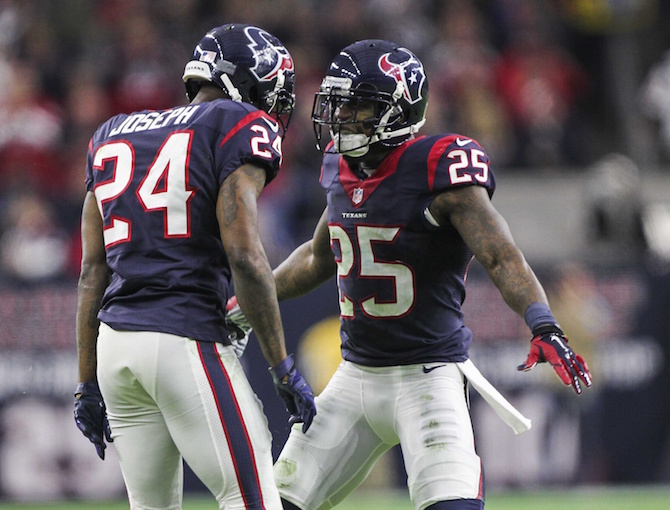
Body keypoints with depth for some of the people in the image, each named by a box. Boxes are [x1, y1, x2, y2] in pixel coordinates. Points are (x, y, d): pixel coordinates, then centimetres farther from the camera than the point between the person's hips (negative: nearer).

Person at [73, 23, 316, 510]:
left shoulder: (114, 136, 18)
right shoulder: (237, 128, -2)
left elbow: (93, 271, 16)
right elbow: (244, 256, -12)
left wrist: (88, 383, 19)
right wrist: (283, 368, -8)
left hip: (115, 340, 7)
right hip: (186, 339, -7)